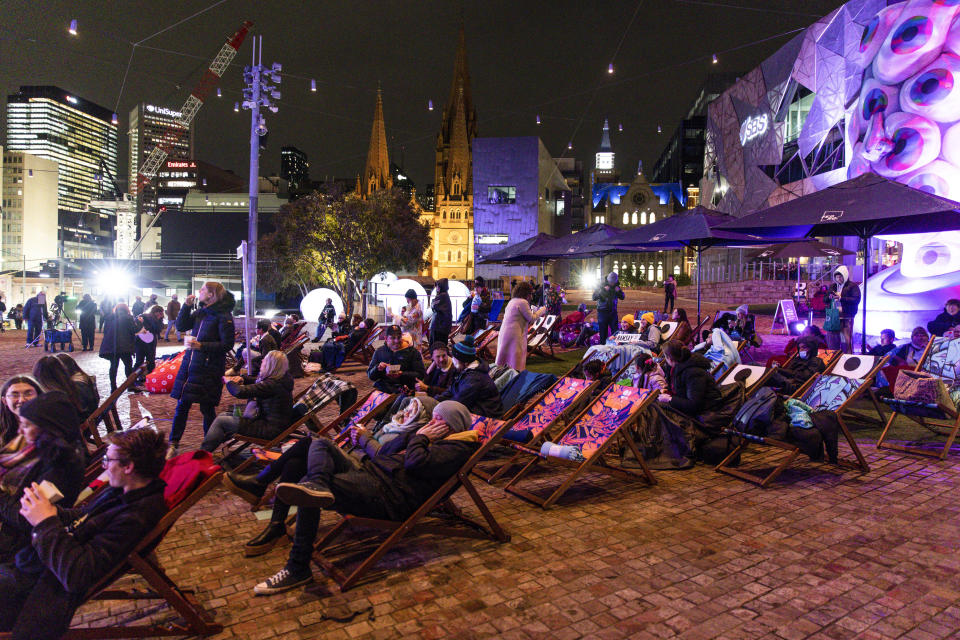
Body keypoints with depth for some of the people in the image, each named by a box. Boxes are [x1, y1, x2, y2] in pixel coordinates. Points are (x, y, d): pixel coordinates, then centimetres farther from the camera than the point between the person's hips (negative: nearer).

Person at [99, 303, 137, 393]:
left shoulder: (109, 317, 11)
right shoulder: (128, 318, -3)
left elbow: (105, 331, 14)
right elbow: (134, 330, -5)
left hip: (110, 346, 4)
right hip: (124, 346, -4)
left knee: (113, 366, 9)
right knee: (128, 364, 8)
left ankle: (113, 388, 9)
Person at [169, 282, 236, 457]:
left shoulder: (223, 316, -10)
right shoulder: (199, 312, 11)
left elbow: (227, 344, -14)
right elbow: (181, 326, 14)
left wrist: (201, 346, -20)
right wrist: (186, 306, 3)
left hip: (209, 369, -6)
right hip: (189, 364, 6)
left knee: (207, 409, 3)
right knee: (182, 405, 10)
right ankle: (173, 444, 22)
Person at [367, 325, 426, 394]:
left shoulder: (412, 352, 10)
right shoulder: (379, 352, 18)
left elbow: (421, 374, 1)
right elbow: (370, 376, 18)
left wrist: (402, 374, -12)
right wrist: (378, 368, -4)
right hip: (382, 387, 3)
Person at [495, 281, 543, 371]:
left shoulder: (512, 301, 17)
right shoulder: (523, 302, -10)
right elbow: (531, 318, -6)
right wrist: (541, 310, 8)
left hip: (504, 334, 9)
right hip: (514, 336, -9)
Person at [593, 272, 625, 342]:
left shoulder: (616, 286, 2)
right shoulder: (602, 285, -8)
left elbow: (622, 297, 12)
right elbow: (594, 297, -15)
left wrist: (619, 291, -9)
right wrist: (603, 290, -25)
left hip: (613, 312, 3)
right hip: (602, 312, -3)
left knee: (615, 332, 1)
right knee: (603, 332, 1)